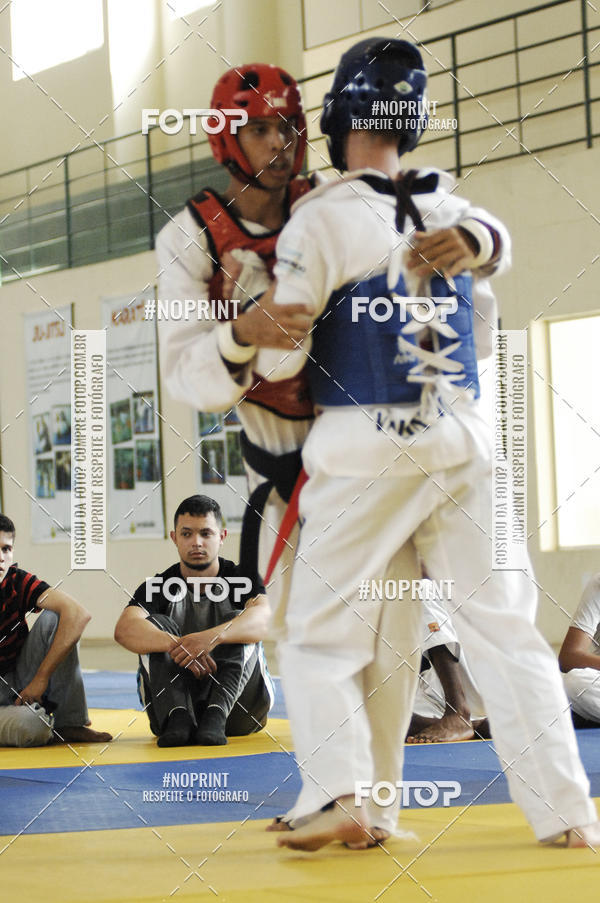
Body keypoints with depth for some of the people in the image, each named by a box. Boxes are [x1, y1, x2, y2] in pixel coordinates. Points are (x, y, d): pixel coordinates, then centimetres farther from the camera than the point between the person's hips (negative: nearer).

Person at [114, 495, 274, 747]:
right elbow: (124, 629, -21)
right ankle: (178, 717, -37)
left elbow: (263, 617, -25)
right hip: (175, 697, 1)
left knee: (236, 622, -22)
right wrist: (176, 645, -41)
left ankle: (216, 715, -39)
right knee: (154, 625, -18)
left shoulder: (241, 579, -1)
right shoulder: (158, 586, 0)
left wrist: (212, 637, -45)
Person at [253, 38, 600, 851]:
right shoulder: (457, 214, 7)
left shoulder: (322, 219, -8)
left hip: (365, 448, -4)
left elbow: (278, 358, -7)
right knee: (506, 631, 8)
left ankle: (341, 793, -8)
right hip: (462, 441, 4)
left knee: (321, 635, 7)